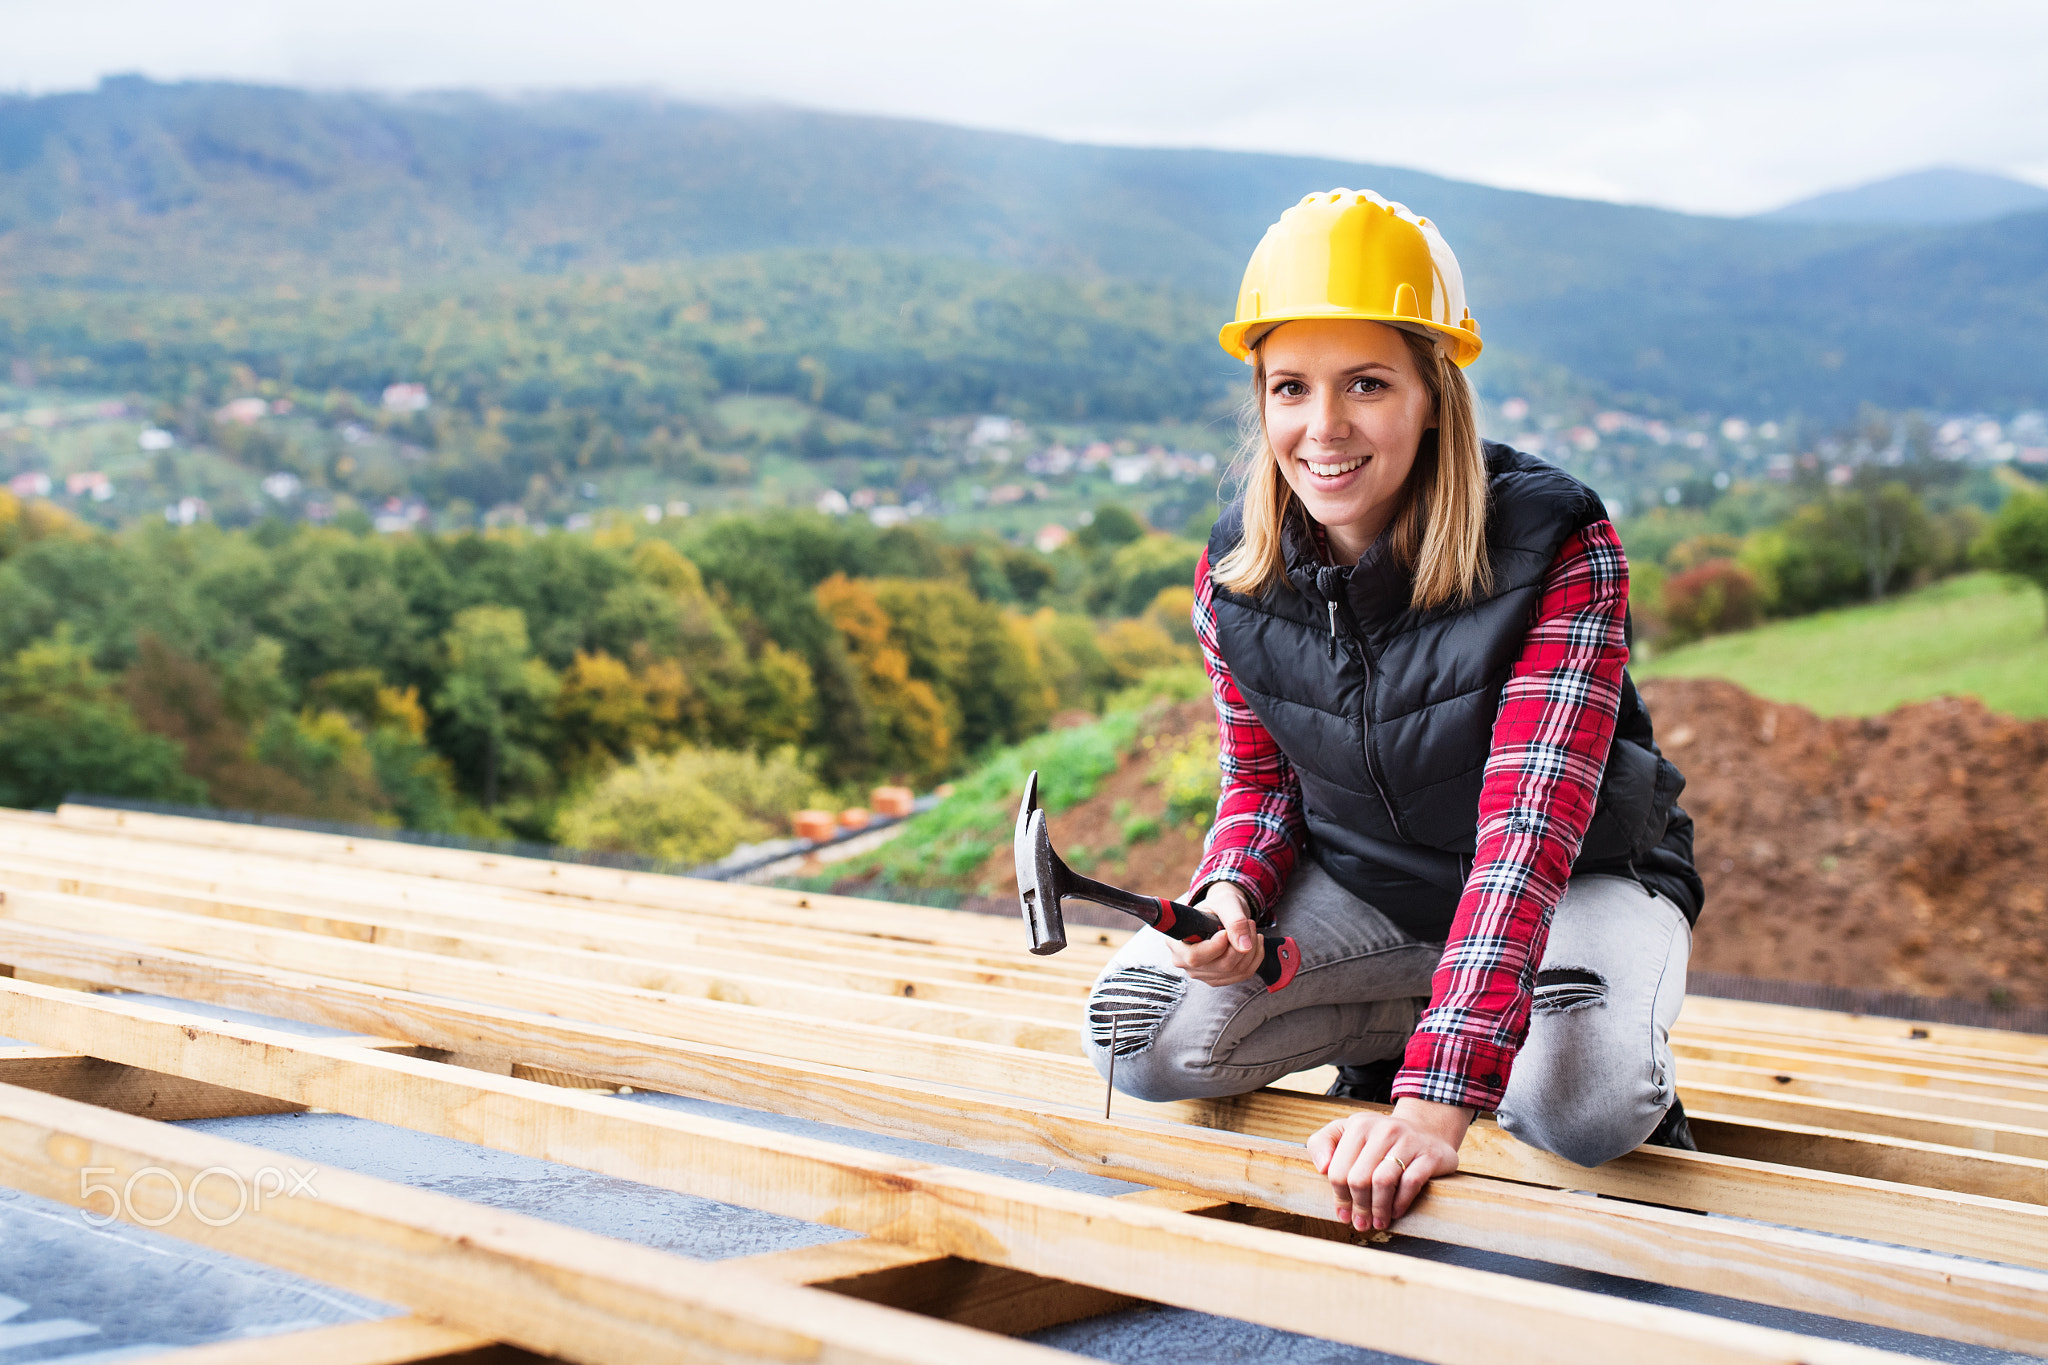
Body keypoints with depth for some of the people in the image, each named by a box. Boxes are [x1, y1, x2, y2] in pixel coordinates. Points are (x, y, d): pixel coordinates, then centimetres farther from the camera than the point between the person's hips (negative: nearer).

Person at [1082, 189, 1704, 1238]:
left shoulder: (1558, 550, -28)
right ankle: (1410, 1021, 6)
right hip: (1360, 877, 4)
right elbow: (1261, 778, 3)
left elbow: (1527, 832, -36)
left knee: (1579, 1106, -35)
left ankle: (1636, 1078, 4)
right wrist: (1232, 894, -24)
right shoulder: (1235, 574, -13)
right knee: (1140, 1035, -15)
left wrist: (1434, 1104, -45)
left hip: (1581, 879, -4)